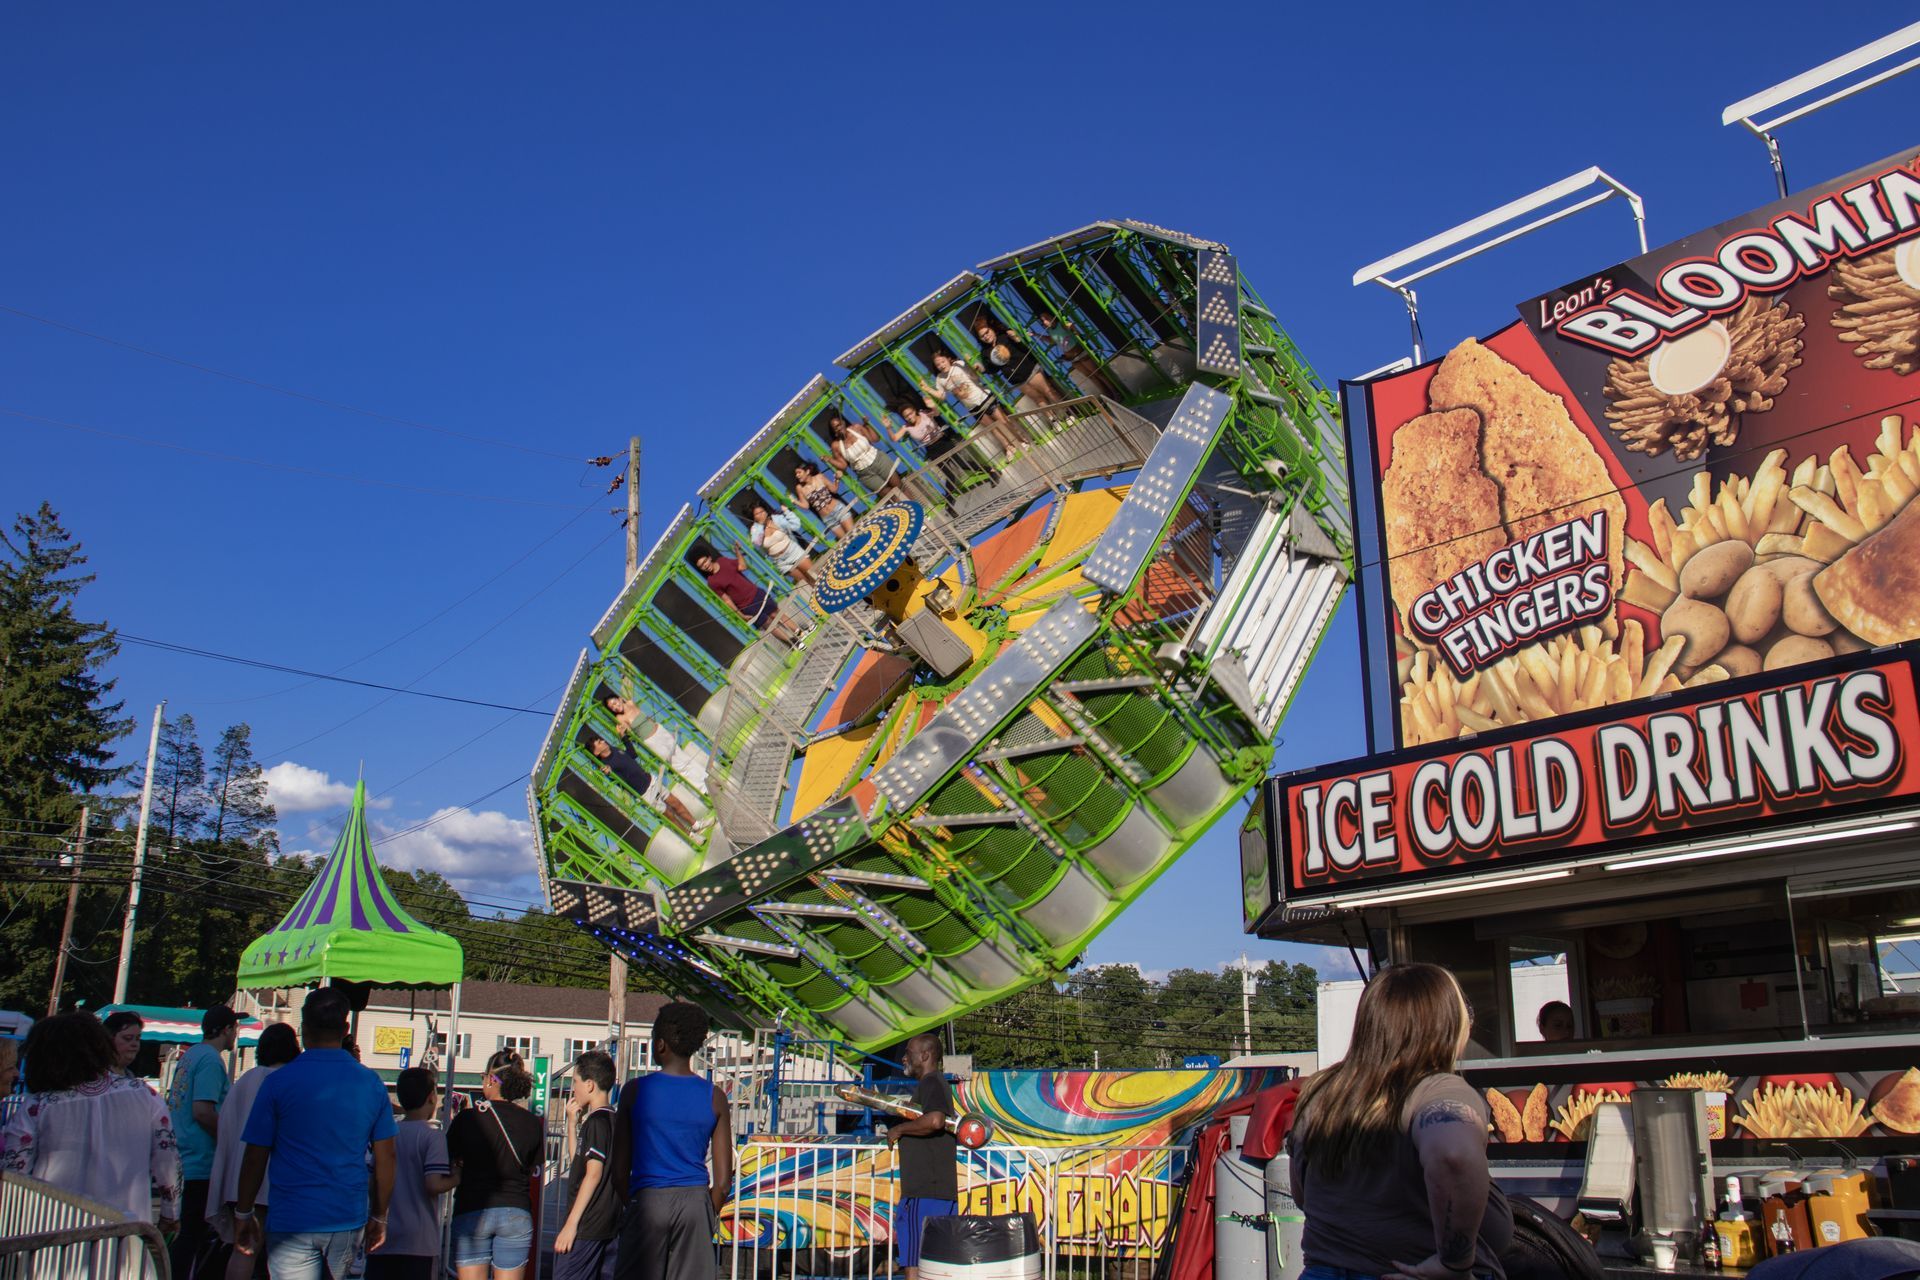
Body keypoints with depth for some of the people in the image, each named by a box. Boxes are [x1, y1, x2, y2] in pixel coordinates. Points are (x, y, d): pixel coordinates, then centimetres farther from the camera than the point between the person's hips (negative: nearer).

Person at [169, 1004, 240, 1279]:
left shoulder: (189, 1056, 14)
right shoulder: (211, 1060, -15)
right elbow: (202, 1111, -23)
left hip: (183, 1161, 10)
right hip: (202, 1163, -10)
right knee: (193, 1235, -4)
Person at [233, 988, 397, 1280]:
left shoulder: (278, 1082, -7)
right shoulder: (371, 1083, 1)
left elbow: (255, 1157, -4)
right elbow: (386, 1158, 4)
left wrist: (243, 1214, 9)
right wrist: (379, 1217, 14)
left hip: (292, 1221, -3)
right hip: (349, 1220, 3)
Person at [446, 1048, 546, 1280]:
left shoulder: (467, 1118, -7)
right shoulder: (533, 1123, -1)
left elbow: (447, 1162, 0)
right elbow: (532, 1168, 7)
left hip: (472, 1211, -2)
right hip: (516, 1212, 2)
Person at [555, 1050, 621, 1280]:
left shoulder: (596, 1121, -12)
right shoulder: (612, 1119, 15)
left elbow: (593, 1173, -19)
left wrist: (571, 1223, -18)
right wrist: (573, 1122, 20)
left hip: (586, 1227, -9)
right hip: (608, 1226, 9)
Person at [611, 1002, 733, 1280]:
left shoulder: (635, 1090, -2)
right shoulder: (714, 1097, 2)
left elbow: (619, 1173, 1)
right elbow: (723, 1181, 2)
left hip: (648, 1199, -2)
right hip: (695, 1201, 2)